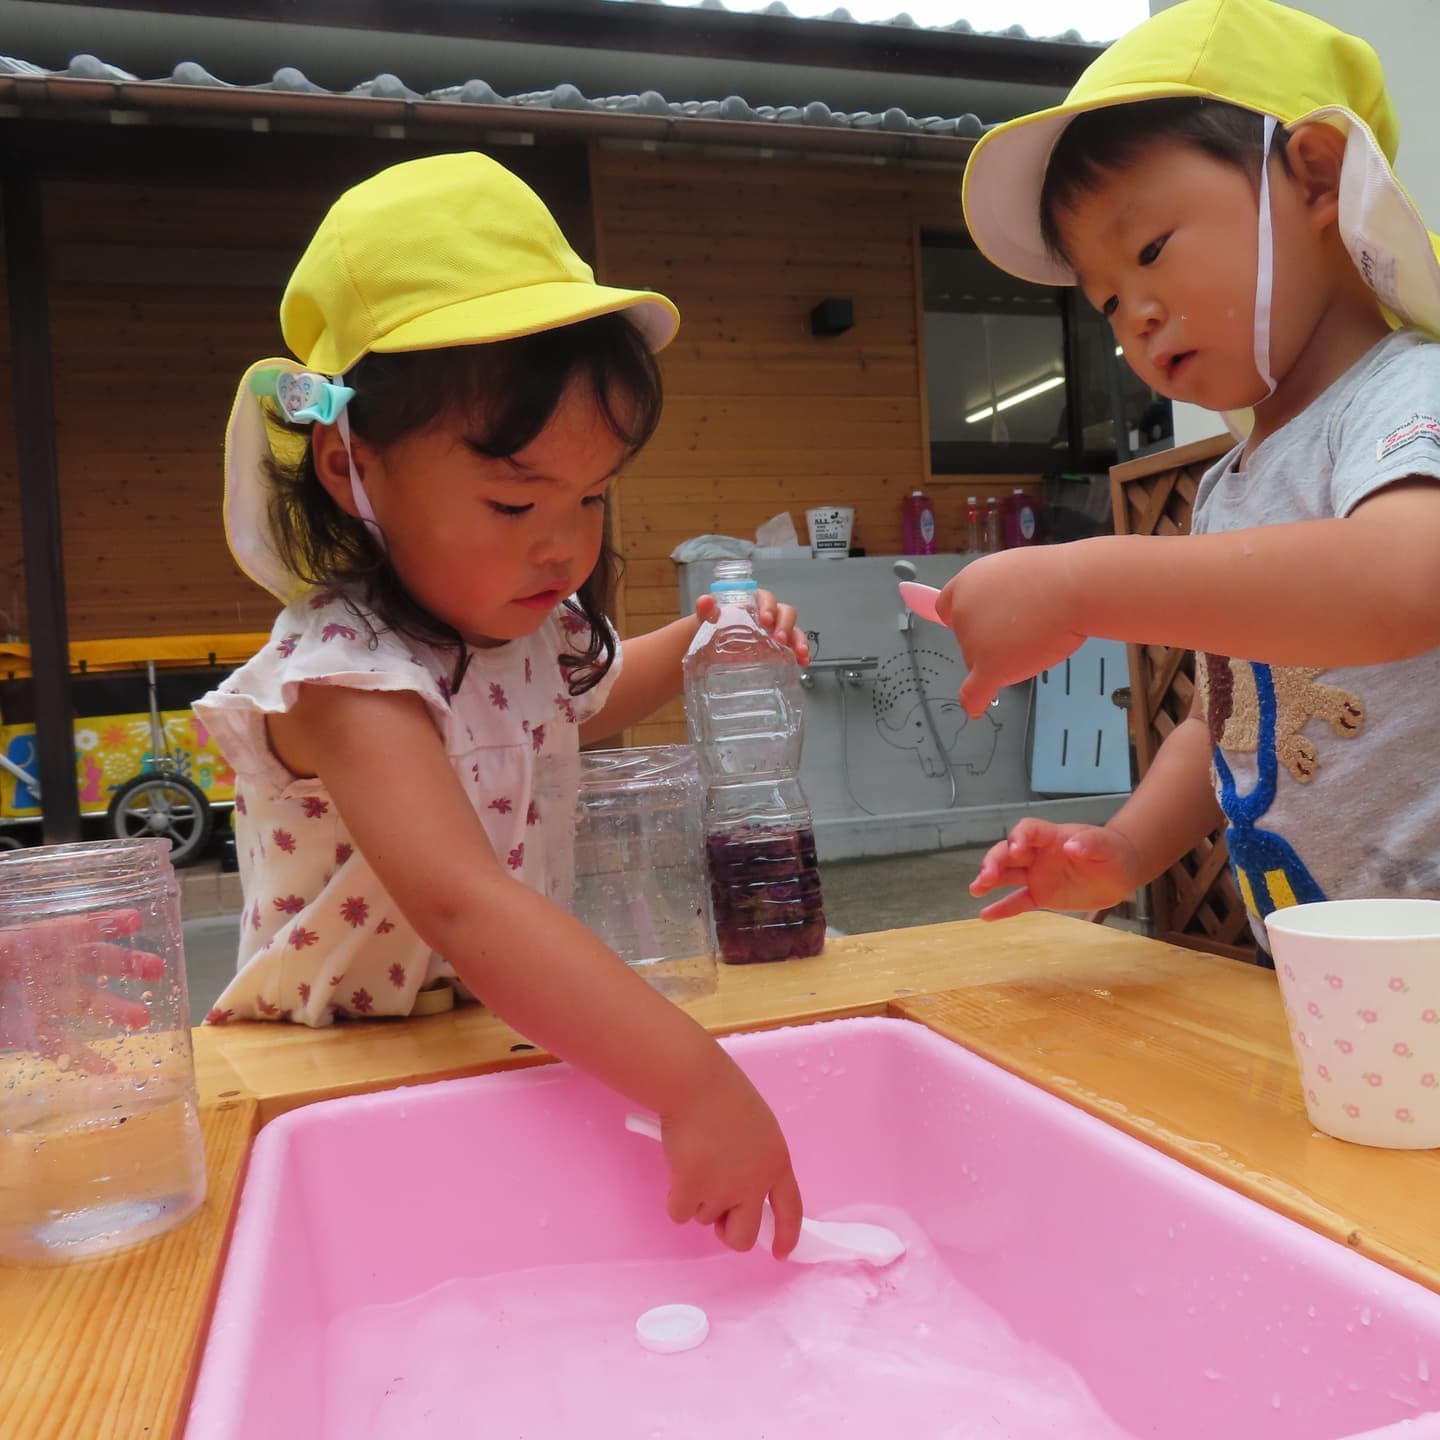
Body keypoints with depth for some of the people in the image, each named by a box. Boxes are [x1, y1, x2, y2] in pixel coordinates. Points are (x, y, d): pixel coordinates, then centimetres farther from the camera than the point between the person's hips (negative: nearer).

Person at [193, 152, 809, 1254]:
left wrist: (691, 648, 6)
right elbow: (463, 909, -41)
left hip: (503, 1057, 6)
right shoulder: (349, 678, -26)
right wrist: (692, 1081, -47)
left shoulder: (521, 624, -3)